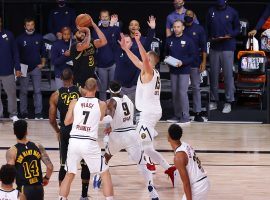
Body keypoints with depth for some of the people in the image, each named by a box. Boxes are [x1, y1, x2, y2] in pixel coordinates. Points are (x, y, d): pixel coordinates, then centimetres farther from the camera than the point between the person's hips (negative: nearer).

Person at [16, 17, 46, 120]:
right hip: (24, 68, -1)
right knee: (23, 91, 3)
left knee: (37, 91, 1)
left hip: (36, 68, 1)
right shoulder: (20, 38, -2)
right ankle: (24, 112, 10)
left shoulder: (39, 37, 4)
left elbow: (43, 52, 13)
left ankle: (38, 112, 4)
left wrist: (42, 63, 2)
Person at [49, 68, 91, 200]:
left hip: (65, 131, 0)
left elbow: (52, 119, -1)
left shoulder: (56, 95, -2)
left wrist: (57, 131, 18)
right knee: (85, 164, 14)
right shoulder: (82, 92, -4)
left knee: (64, 165, 9)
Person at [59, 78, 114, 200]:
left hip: (74, 142, 2)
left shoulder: (75, 102, 4)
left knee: (69, 175, 18)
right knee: (105, 174, 12)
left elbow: (66, 122, 10)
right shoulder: (101, 104, 1)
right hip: (90, 143, -2)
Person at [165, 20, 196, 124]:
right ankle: (177, 115, 17)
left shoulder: (188, 40, -6)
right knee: (174, 93, 8)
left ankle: (185, 117, -7)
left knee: (182, 92, -10)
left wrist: (182, 62, -19)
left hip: (184, 70, -5)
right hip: (173, 70, 5)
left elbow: (193, 57, -6)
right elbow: (166, 53, 18)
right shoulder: (169, 40, 6)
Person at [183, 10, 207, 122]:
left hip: (195, 63, -1)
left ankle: (197, 113, 4)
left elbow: (203, 47, 1)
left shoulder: (199, 29, 1)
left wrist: (204, 62, -6)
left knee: (196, 88, 2)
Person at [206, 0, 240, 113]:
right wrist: (211, 38, -6)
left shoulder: (232, 12, 0)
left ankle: (228, 103, 3)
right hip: (214, 48, 2)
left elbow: (237, 29, 6)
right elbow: (207, 28, 11)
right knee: (213, 75, 7)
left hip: (228, 48, -2)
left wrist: (230, 35, -12)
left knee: (228, 75, -2)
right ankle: (213, 101, 16)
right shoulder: (211, 12, 5)